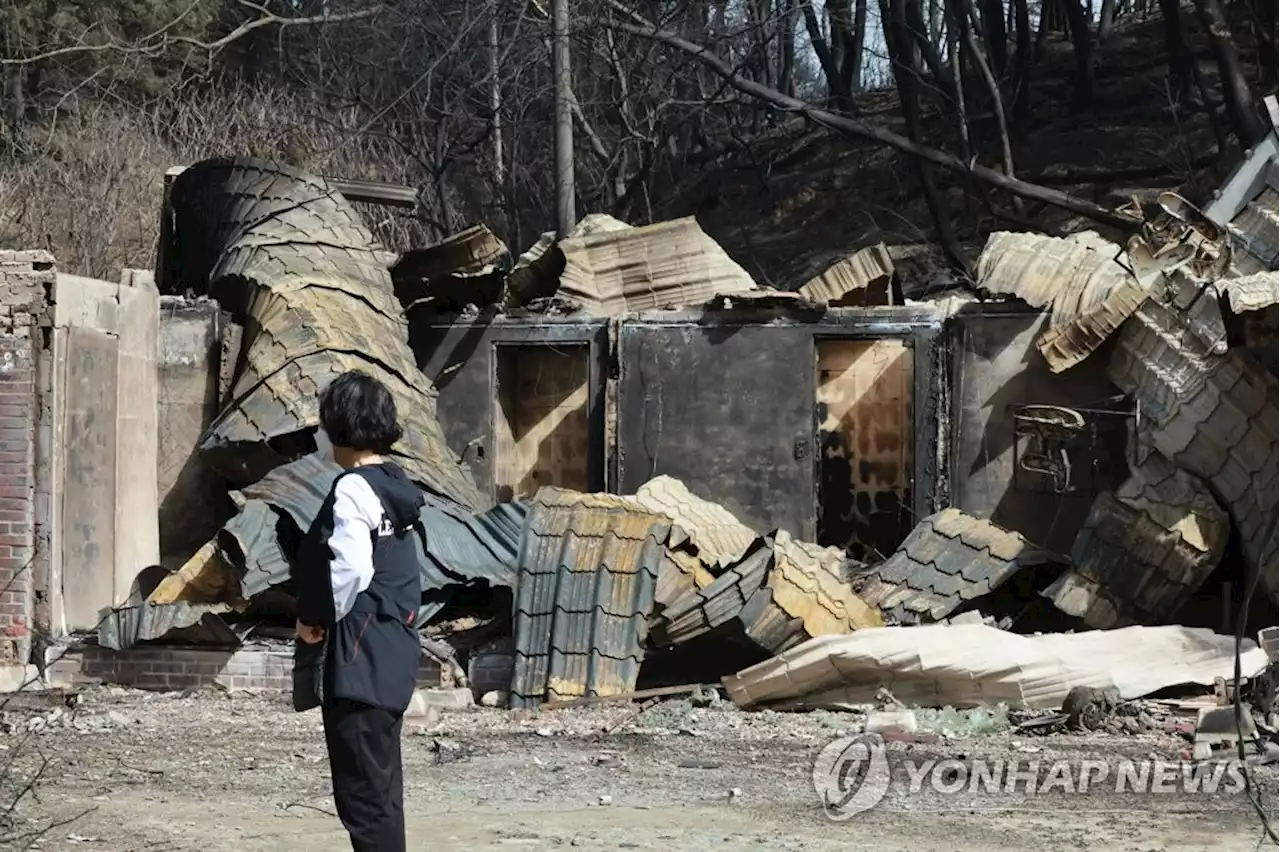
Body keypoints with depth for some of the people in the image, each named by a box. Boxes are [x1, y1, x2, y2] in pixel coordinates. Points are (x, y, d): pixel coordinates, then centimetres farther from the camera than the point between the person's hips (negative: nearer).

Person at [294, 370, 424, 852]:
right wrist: (329, 618, 12)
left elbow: (351, 571, -24)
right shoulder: (395, 484, 12)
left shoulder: (353, 489, -15)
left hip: (362, 661, -10)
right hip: (393, 652, 10)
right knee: (379, 784, 17)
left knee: (363, 791, -6)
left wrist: (318, 619, -7)